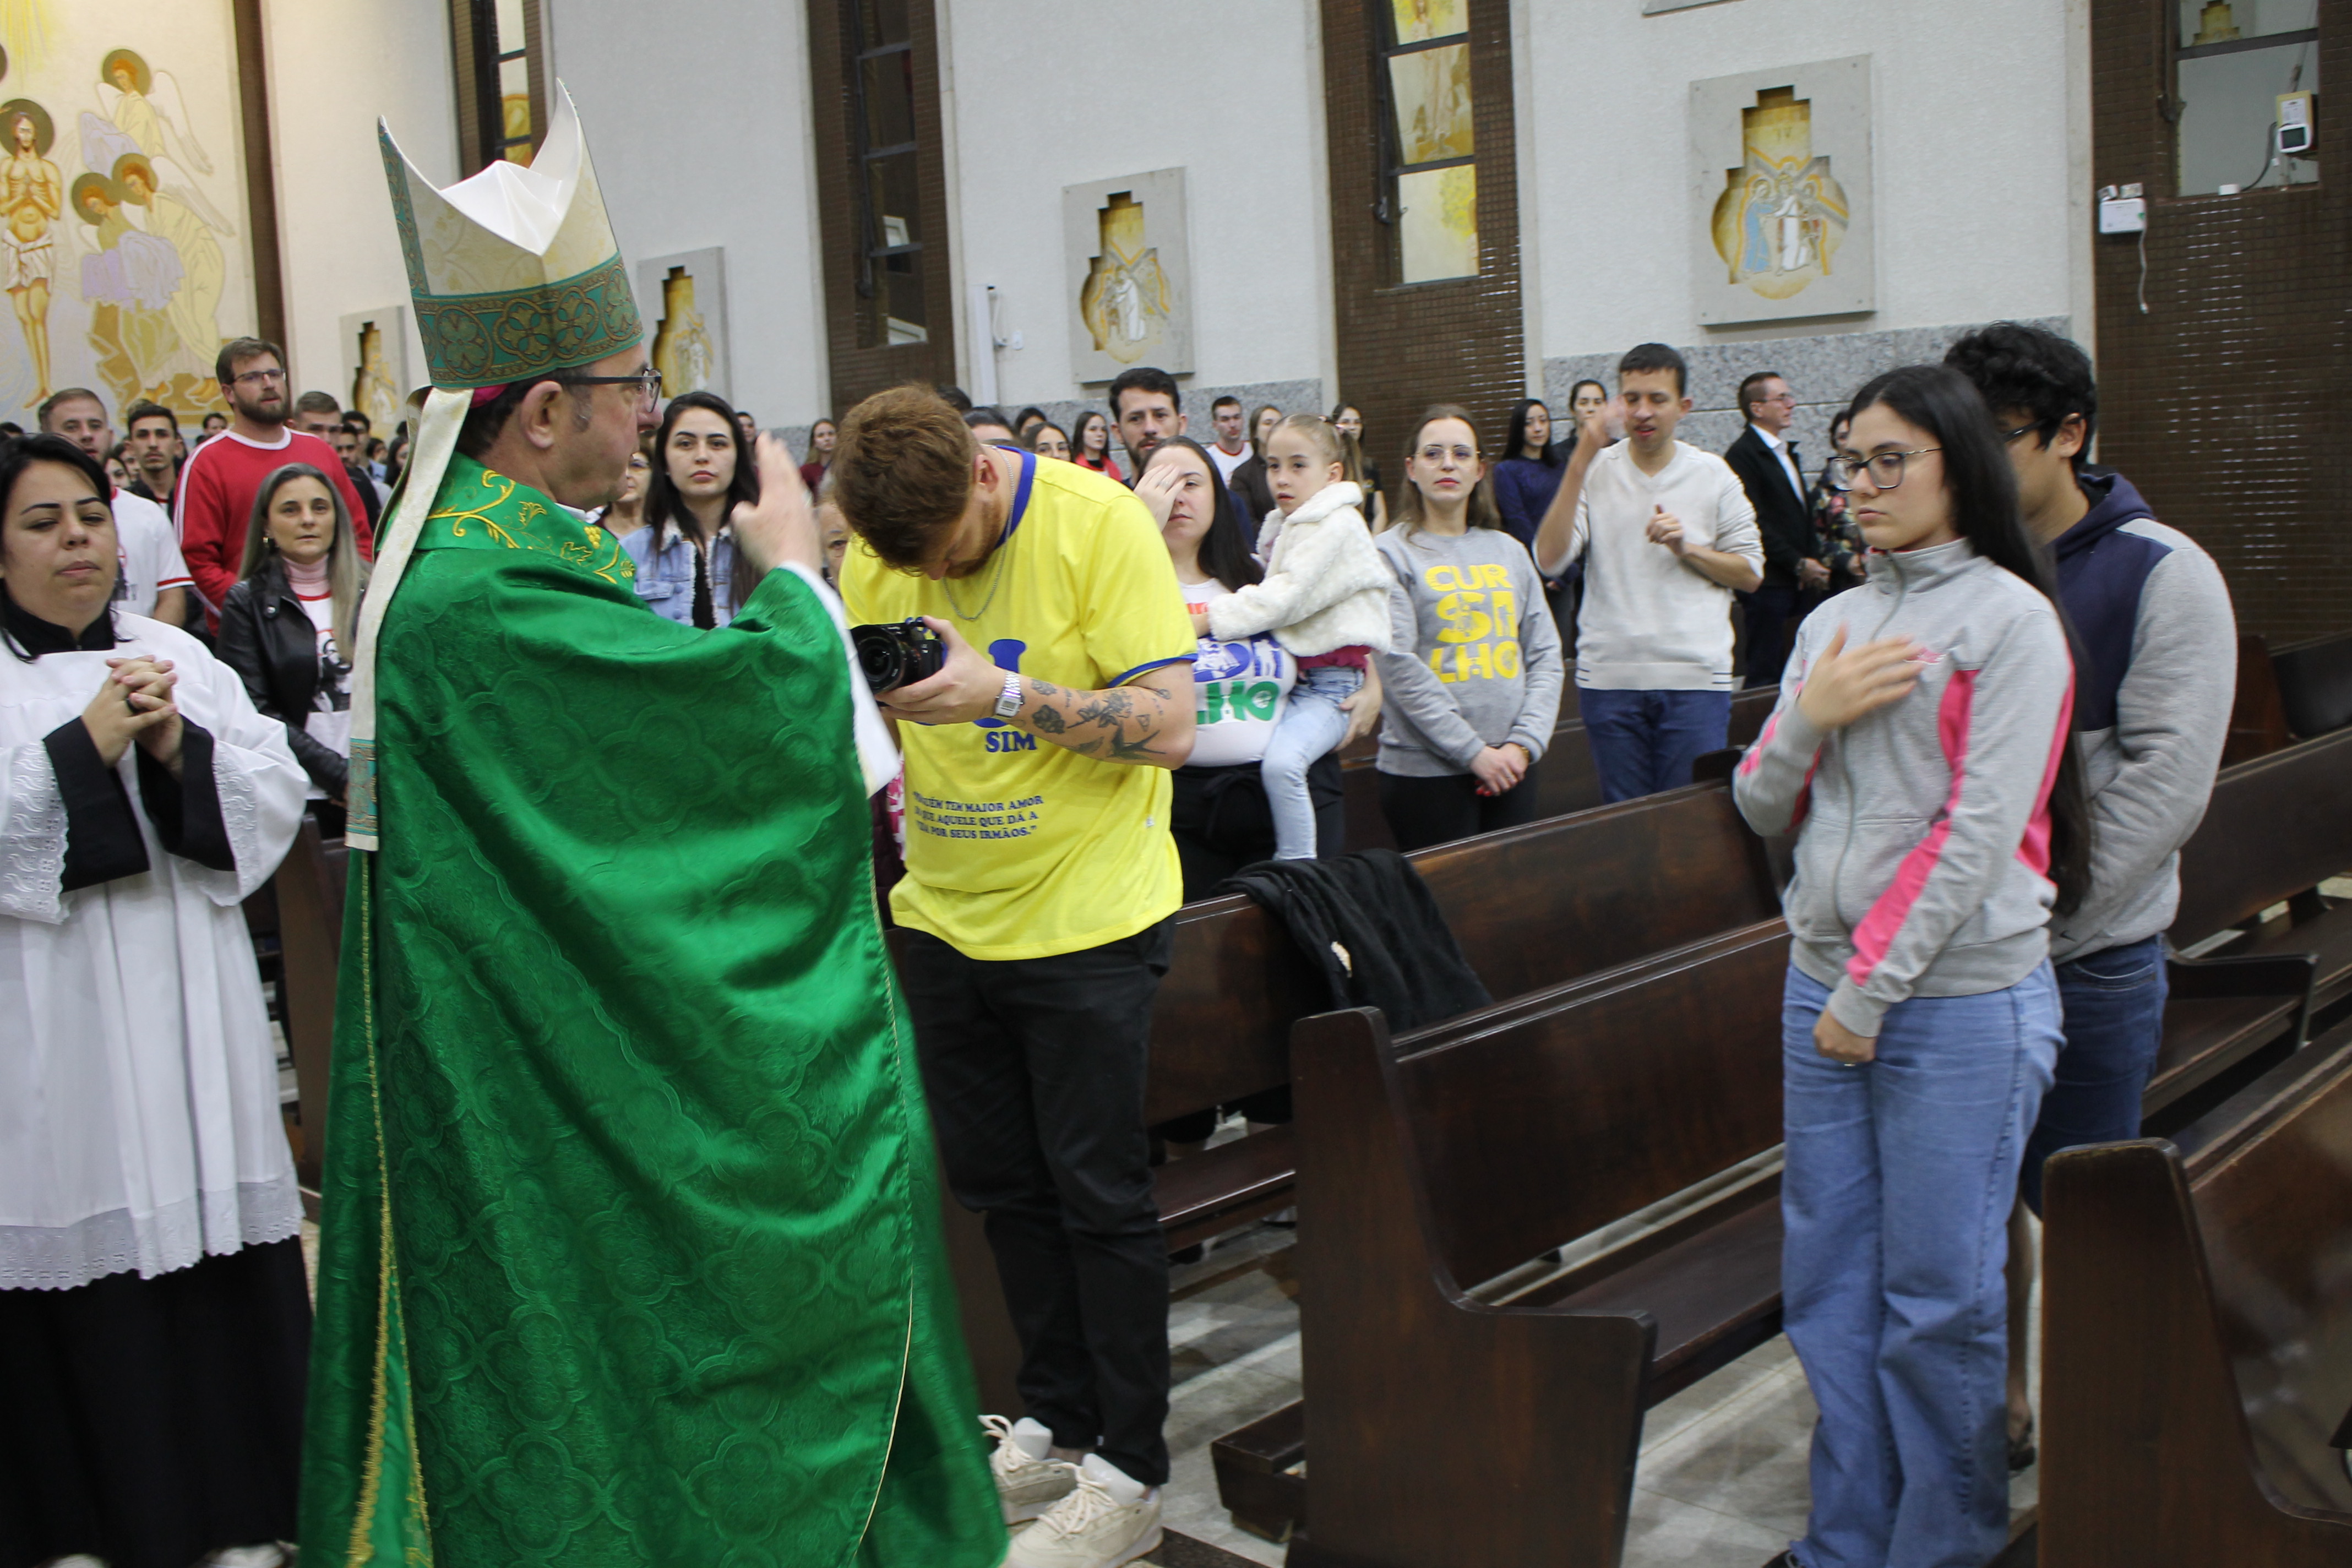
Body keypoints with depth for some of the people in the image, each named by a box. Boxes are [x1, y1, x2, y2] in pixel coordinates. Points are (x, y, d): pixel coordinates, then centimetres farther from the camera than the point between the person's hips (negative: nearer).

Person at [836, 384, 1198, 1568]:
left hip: (1086, 916, -5)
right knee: (998, 1184, 13)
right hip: (947, 913, 6)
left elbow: (1170, 725, -22)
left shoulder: (1100, 524, -16)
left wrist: (1003, 693, -32)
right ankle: (1056, 1424, 30)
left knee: (1097, 1193, 2)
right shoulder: (877, 552, -1)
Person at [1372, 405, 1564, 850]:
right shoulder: (1391, 554, -3)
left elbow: (1546, 656, 9)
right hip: (1425, 769, -5)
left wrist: (1524, 744, -5)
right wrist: (1473, 751, -14)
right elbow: (1401, 668, -12)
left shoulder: (1508, 551, 12)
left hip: (1513, 766, 5)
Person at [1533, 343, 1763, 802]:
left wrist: (1688, 548, -8)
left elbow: (1751, 574, 8)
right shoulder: (1596, 471, 6)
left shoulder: (1713, 475, 7)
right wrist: (1580, 463, -13)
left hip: (1696, 677, 0)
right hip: (1609, 676, 1)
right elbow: (1550, 560, -9)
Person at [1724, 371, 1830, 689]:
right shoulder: (1743, 454, -9)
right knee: (1766, 674, -6)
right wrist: (1799, 564, -13)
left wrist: (1813, 563, 8)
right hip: (1769, 583, -8)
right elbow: (1756, 524, -15)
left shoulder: (1789, 453, 20)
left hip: (1801, 581, 8)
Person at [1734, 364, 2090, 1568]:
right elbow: (1763, 809, 12)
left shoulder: (2010, 618, -7)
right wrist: (1806, 717, -8)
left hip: (1959, 1001, -6)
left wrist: (1874, 989, -13)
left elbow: (1982, 829, -13)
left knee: (1938, 1297, 3)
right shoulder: (1833, 622, 12)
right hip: (1822, 984, 6)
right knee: (1827, 1279, 11)